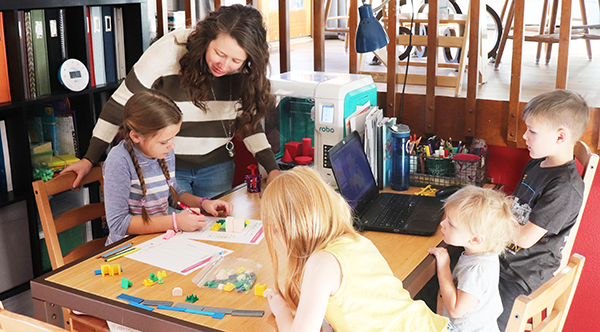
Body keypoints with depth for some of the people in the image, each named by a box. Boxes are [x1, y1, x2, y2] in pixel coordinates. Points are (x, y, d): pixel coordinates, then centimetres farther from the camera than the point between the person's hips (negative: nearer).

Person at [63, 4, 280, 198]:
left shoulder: (245, 69, -10)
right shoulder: (169, 52, -20)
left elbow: (250, 121, 6)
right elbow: (122, 104, -12)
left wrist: (272, 168, -4)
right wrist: (89, 159, -9)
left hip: (216, 167, 3)